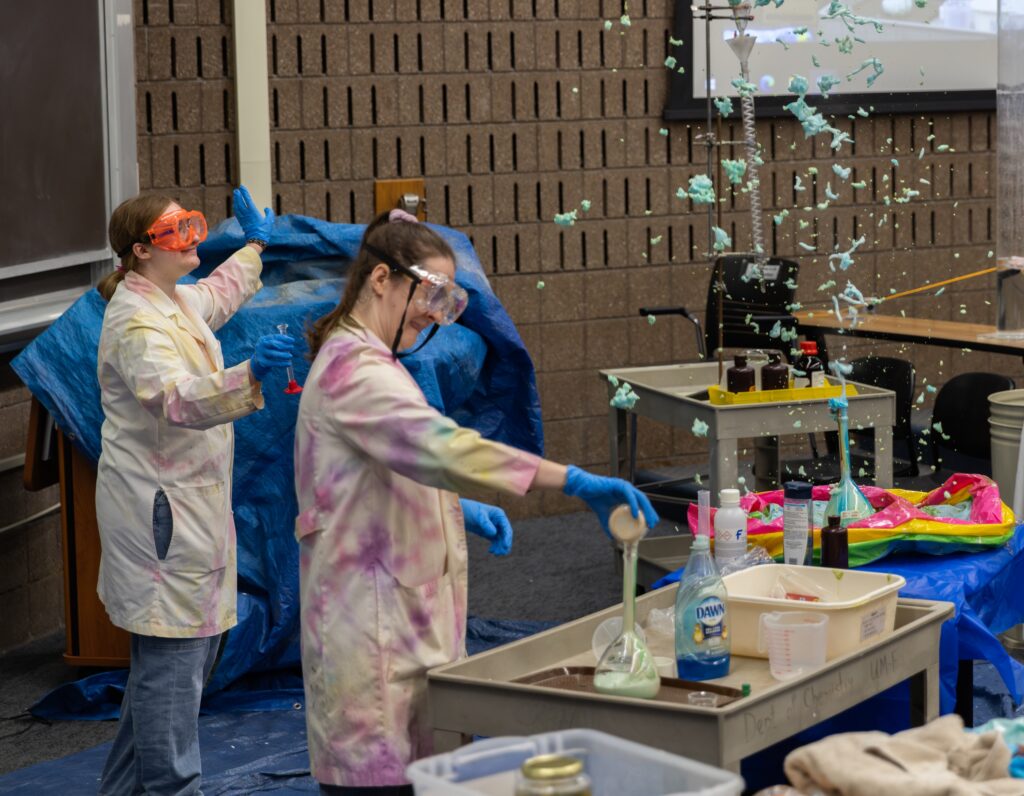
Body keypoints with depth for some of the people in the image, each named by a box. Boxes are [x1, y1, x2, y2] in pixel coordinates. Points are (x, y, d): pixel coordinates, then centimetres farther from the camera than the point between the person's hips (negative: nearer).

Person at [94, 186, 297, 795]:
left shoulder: (176, 300, 14)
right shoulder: (137, 321, -19)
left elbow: (219, 294, 39)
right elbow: (177, 400, -36)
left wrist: (256, 246, 51)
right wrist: (249, 375, -49)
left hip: (190, 501, 11)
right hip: (162, 508, -11)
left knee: (195, 647, 16)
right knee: (171, 658, -7)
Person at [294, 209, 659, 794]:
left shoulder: (361, 363, 19)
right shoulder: (355, 372, -16)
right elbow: (441, 447, -32)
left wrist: (459, 509, 13)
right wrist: (577, 482, -36)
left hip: (406, 624, 11)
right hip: (373, 631, -11)